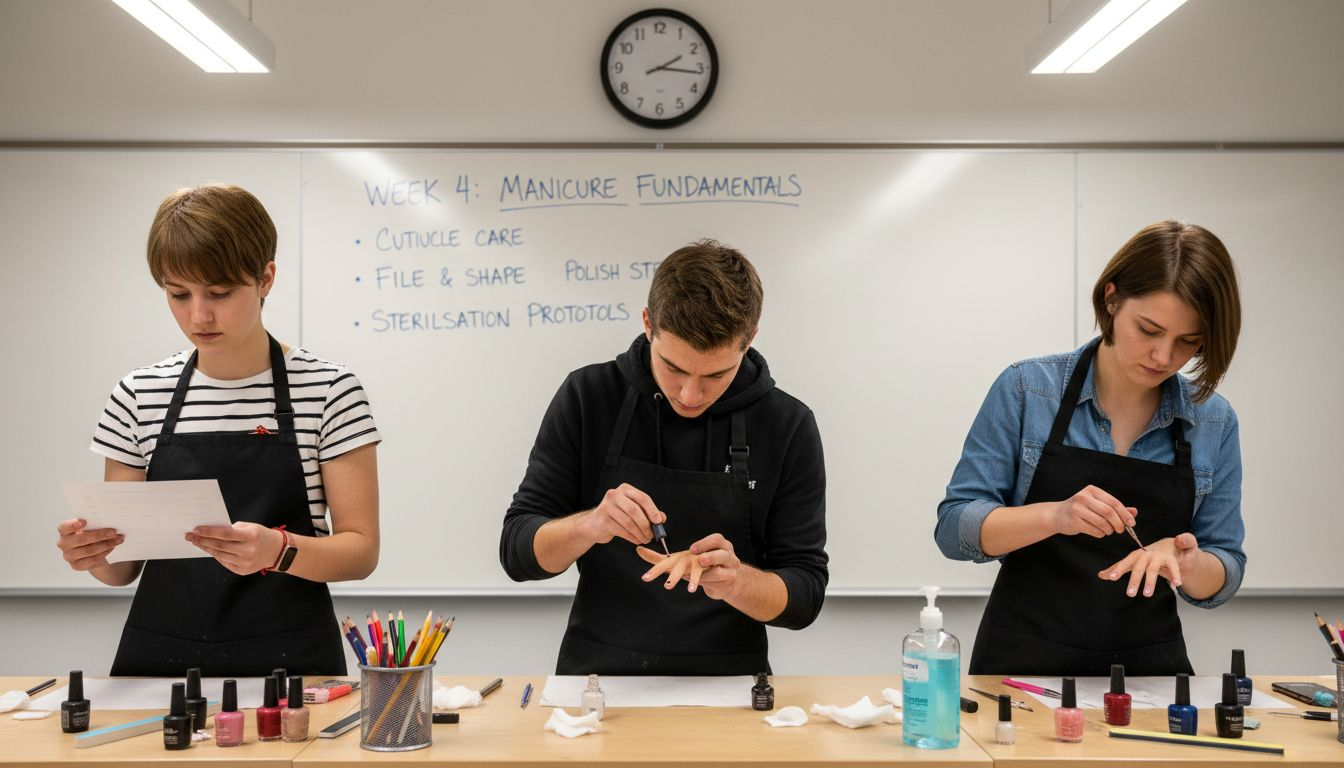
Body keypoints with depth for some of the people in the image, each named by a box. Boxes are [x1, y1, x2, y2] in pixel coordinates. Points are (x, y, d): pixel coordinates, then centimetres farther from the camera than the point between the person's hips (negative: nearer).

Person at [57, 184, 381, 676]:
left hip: (289, 658, -2)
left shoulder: (328, 390, -3)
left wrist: (277, 549, -22)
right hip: (160, 657, 3)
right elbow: (123, 566, 11)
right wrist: (94, 555, -11)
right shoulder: (139, 396, 6)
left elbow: (361, 550, -4)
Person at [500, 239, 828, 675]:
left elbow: (806, 594, -2)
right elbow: (518, 550, -2)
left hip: (726, 682, 0)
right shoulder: (586, 398, -4)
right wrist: (589, 526, -22)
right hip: (597, 673, 1)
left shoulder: (788, 427, -5)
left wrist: (735, 581, -23)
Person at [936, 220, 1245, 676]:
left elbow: (1221, 580, 7)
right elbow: (954, 528, -6)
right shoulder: (1025, 389, -5)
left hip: (1147, 670, 2)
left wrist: (1183, 561, -16)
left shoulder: (1213, 421, 2)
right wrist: (1055, 515, -22)